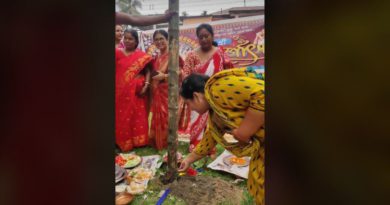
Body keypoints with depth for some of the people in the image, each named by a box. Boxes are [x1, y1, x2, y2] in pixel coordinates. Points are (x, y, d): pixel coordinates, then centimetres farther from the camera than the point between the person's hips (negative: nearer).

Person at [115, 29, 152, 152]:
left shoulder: (142, 56, 2)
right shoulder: (117, 53, 4)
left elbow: (147, 71, 2)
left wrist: (146, 85, -10)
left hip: (136, 91, -1)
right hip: (121, 91, 1)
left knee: (138, 116, 6)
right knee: (121, 116, 9)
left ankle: (137, 140, 19)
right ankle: (123, 141, 22)